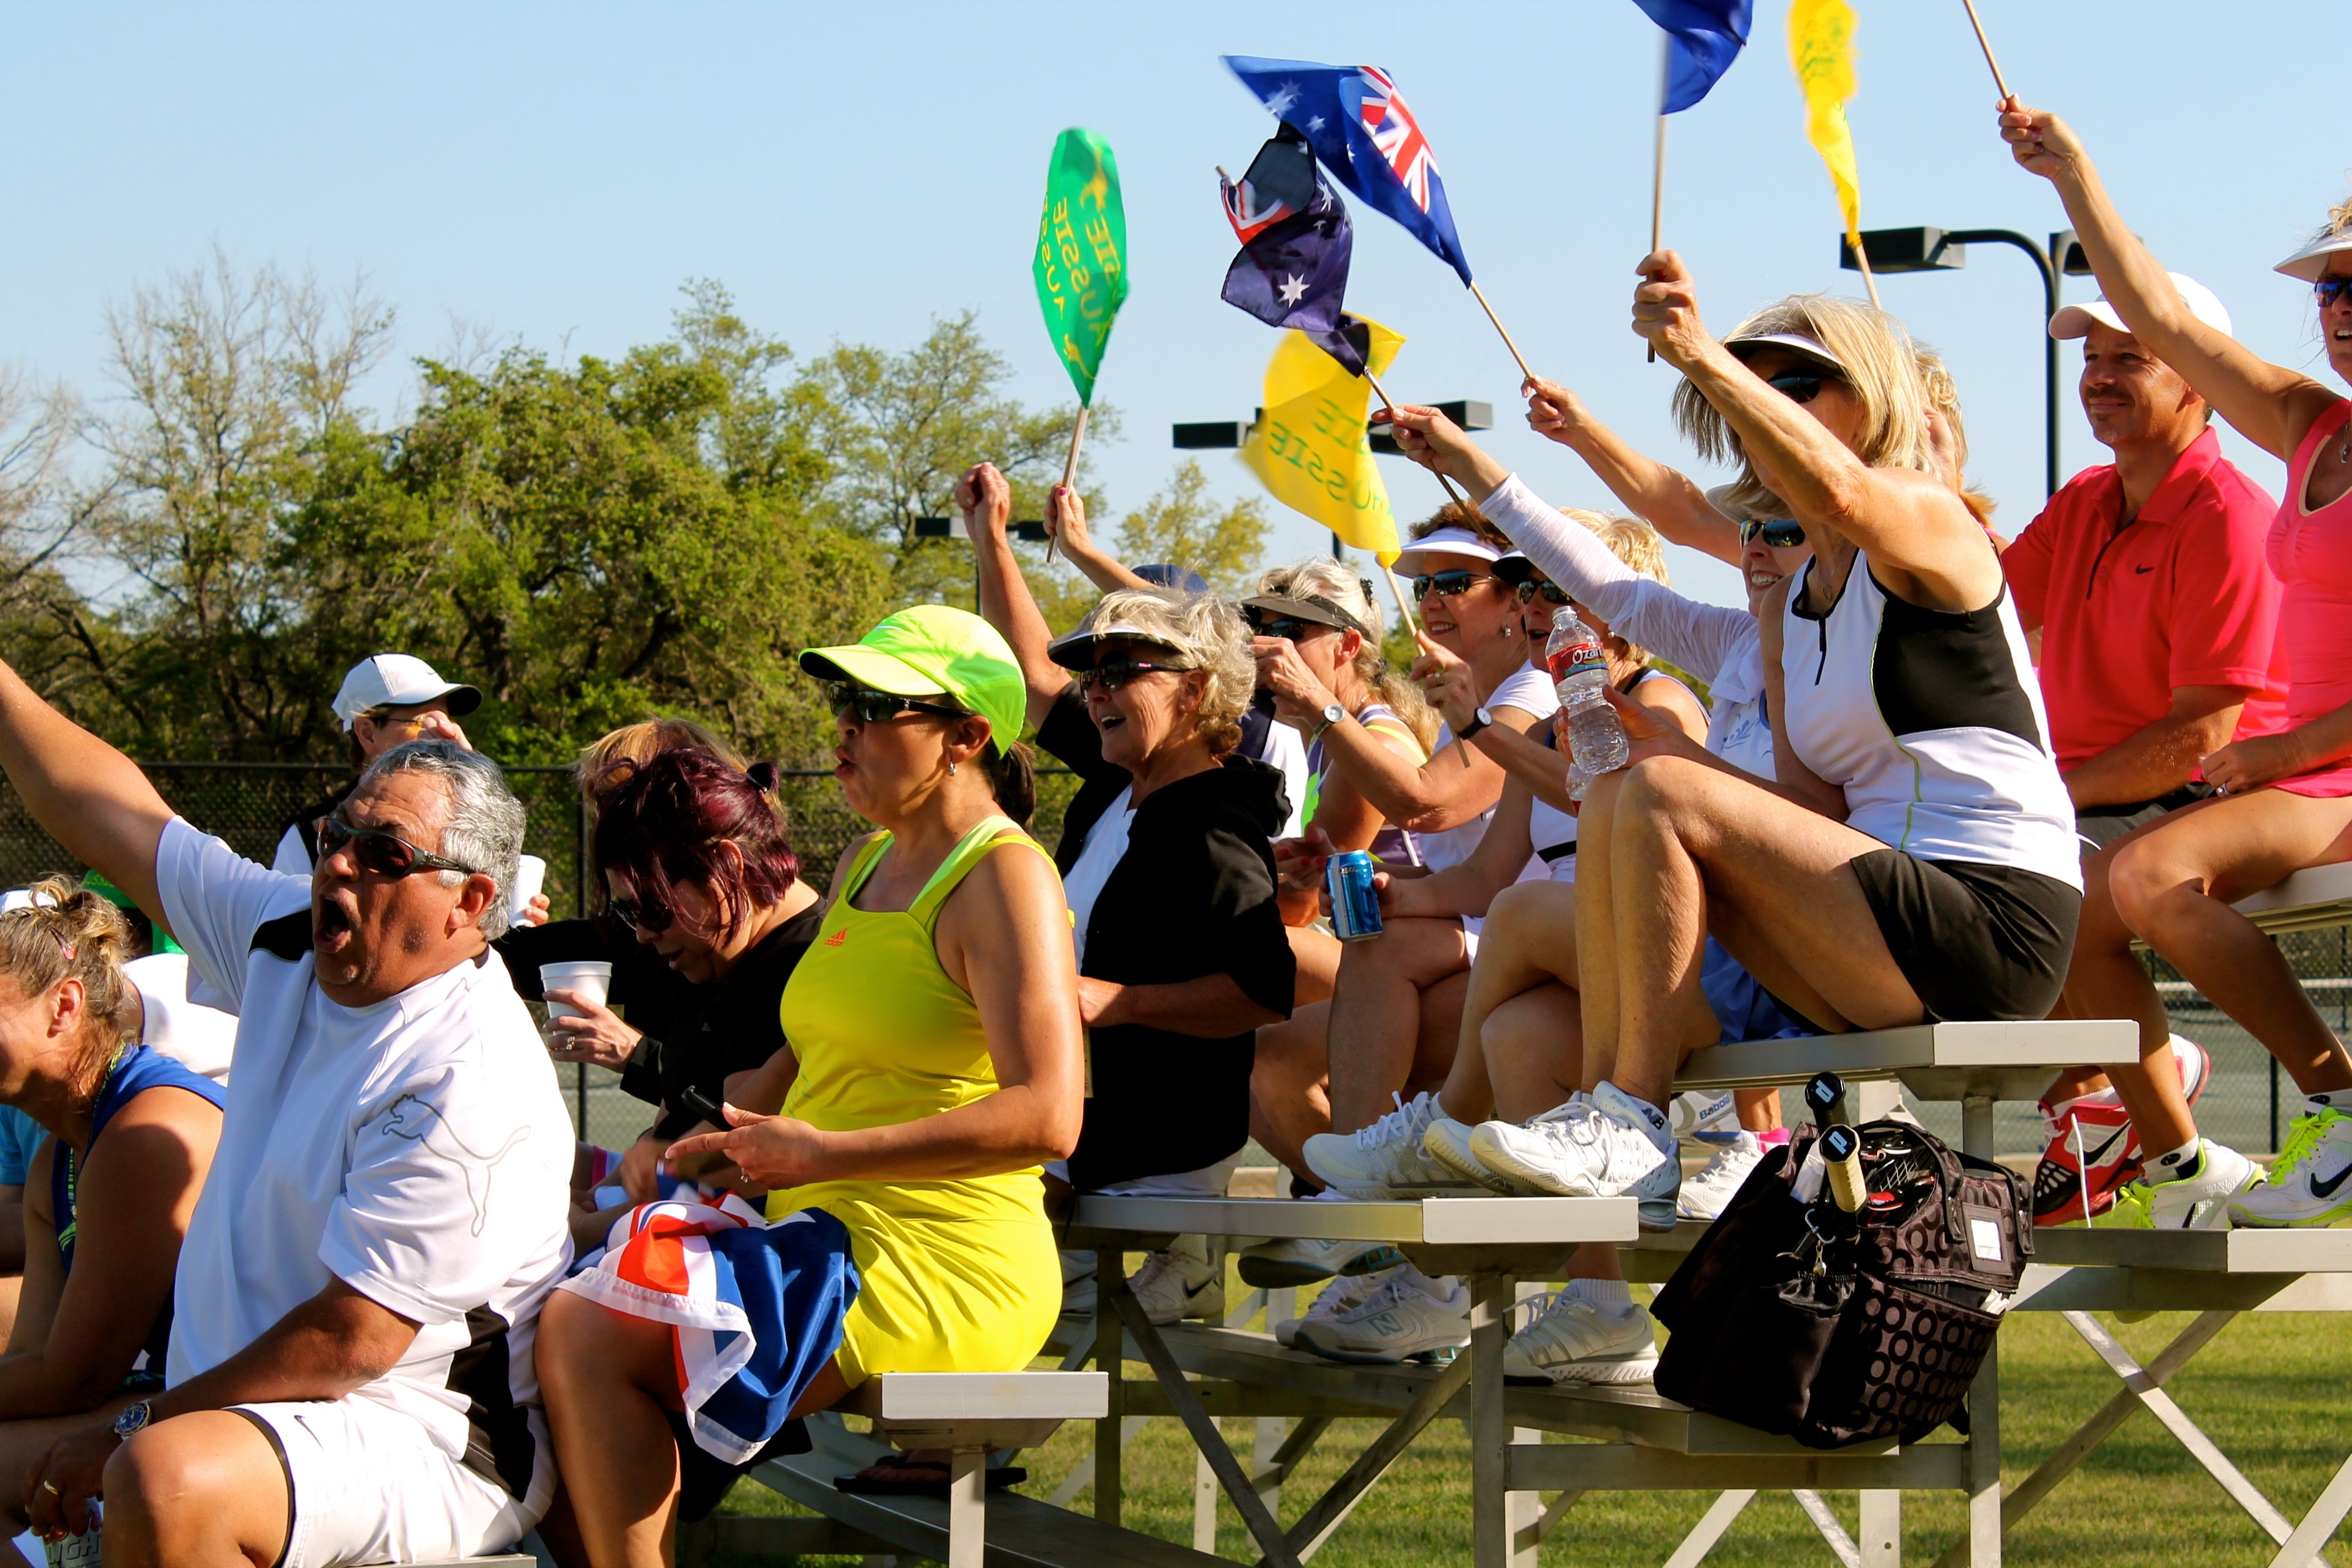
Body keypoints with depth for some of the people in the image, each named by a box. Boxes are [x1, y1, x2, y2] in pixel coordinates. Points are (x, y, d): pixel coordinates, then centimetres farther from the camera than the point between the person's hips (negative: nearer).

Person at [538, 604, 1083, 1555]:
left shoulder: (1003, 880, -9)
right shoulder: (868, 864, 19)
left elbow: (1045, 1115, -21)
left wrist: (826, 1155, -22)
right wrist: (699, 1146, 10)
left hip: (941, 1273, -10)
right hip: (832, 1244, 10)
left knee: (587, 1335, -22)